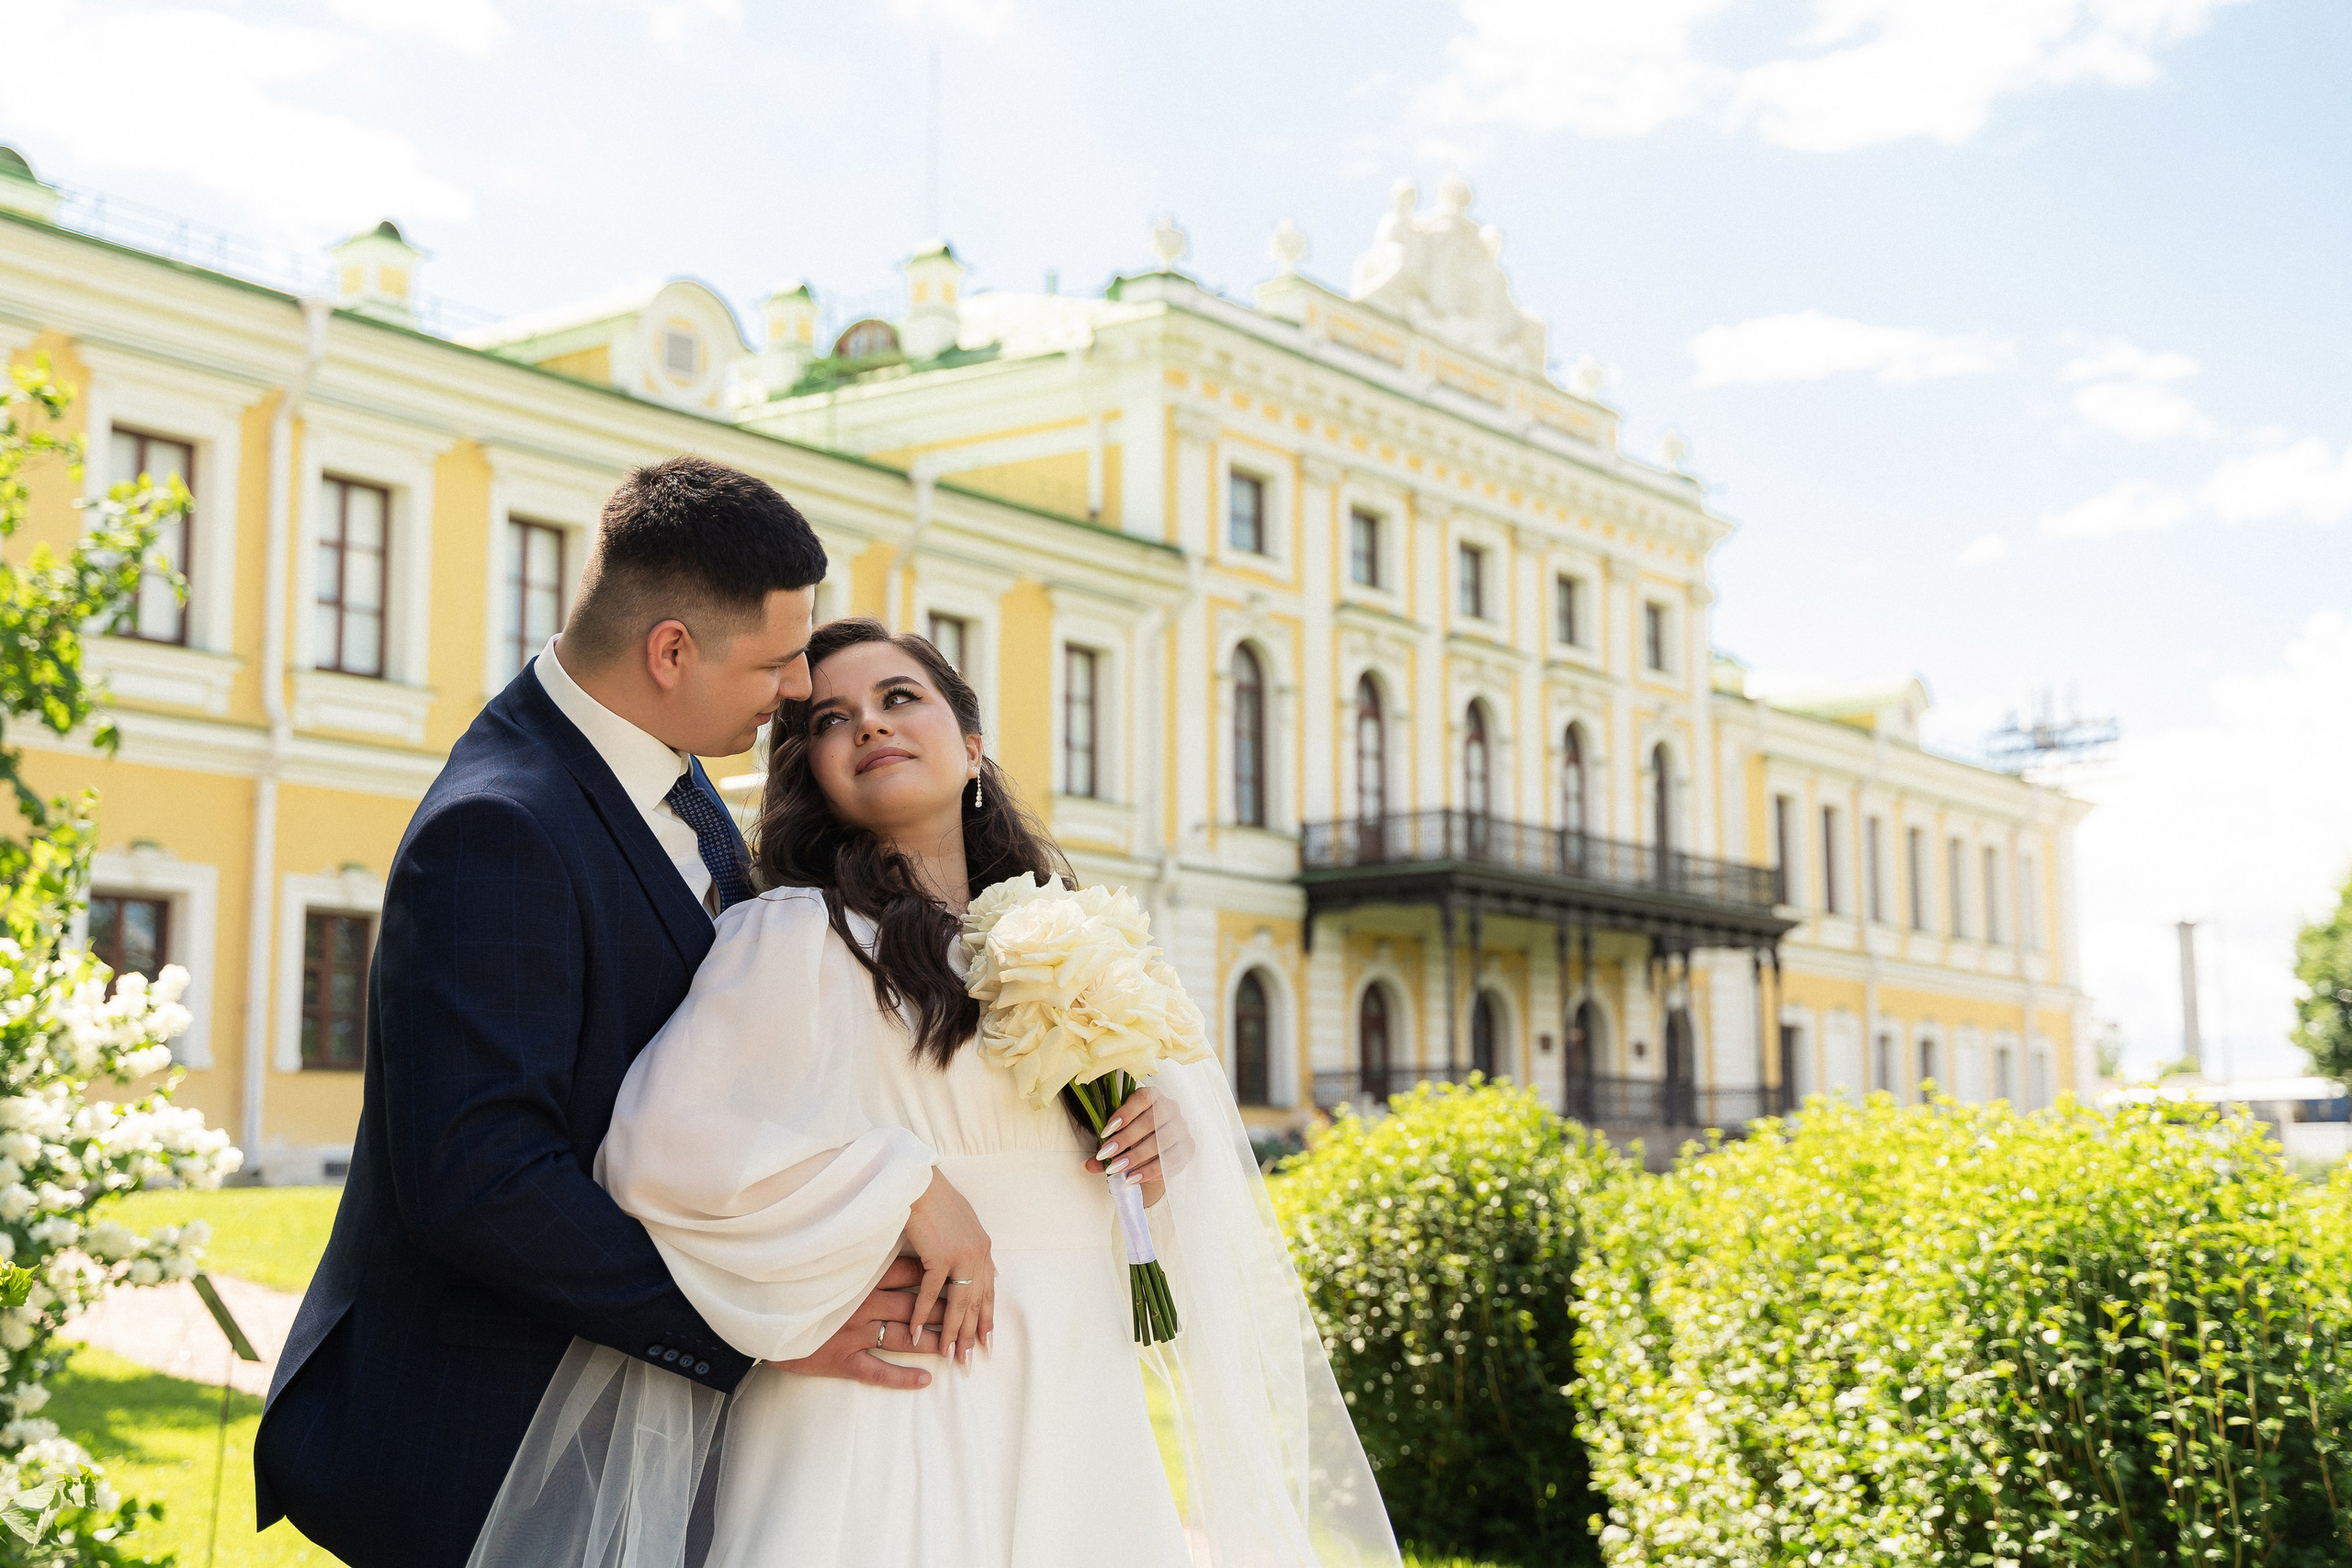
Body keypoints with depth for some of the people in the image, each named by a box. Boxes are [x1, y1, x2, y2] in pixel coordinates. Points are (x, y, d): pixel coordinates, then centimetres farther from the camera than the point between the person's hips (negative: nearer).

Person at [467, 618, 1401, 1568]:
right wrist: (903, 1185, -17)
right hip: (902, 1410, -5)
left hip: (1077, 1417, 5)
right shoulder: (797, 936, -5)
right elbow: (654, 1144, -17)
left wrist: (1172, 1141, -1)